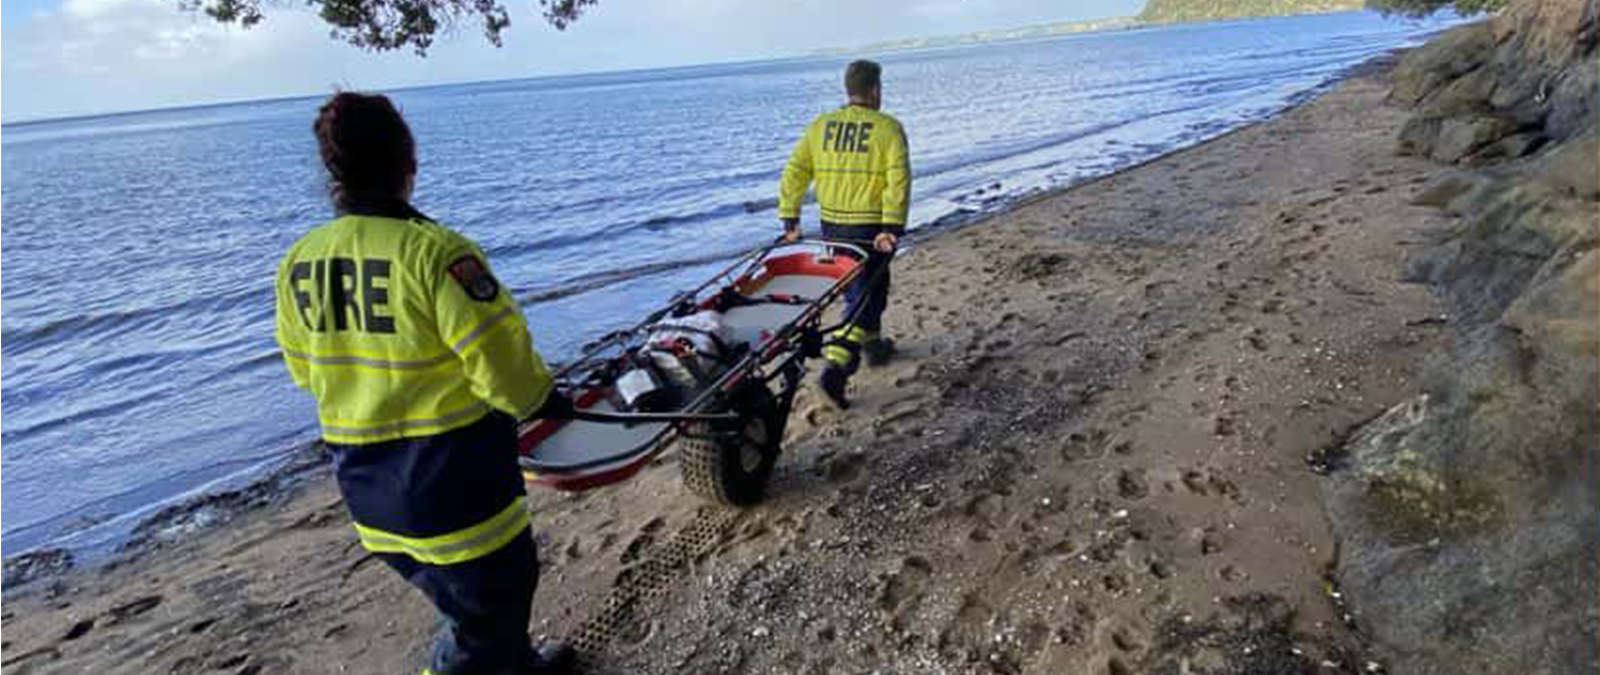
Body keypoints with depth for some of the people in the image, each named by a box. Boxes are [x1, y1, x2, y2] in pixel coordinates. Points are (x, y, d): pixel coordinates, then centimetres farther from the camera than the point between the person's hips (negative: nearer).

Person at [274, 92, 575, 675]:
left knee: (464, 601, 28)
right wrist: (542, 398, -1)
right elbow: (500, 361, -21)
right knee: (485, 614, 15)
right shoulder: (434, 249, -23)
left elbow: (305, 370, 9)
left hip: (368, 489, 8)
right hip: (456, 483, -8)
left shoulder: (298, 262, -2)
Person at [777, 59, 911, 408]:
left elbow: (794, 173, 2)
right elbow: (898, 180, -17)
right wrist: (892, 228, -19)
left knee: (862, 287, 24)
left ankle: (872, 344, 41)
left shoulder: (819, 126, 5)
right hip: (870, 228, -5)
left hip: (831, 225, 5)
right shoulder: (888, 128, -7)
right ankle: (837, 367, -14)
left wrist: (789, 219, 4)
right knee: (862, 297, -1)